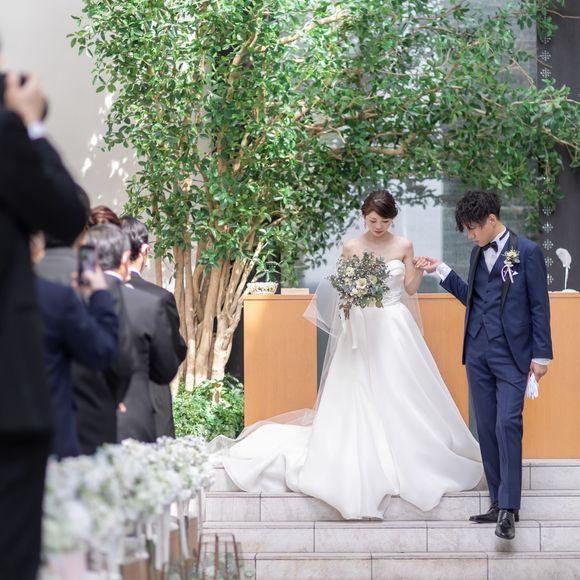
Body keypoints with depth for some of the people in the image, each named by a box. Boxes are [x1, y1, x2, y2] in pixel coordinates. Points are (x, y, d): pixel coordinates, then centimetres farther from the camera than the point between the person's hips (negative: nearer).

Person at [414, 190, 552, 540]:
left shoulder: (527, 252, -6)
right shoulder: (478, 254, 12)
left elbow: (539, 305, -5)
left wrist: (541, 355, -8)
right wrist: (441, 271, 10)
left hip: (512, 354, -6)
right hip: (478, 354, 6)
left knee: (507, 425, -15)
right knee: (487, 429, 7)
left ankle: (509, 508, -15)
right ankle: (499, 503, 13)